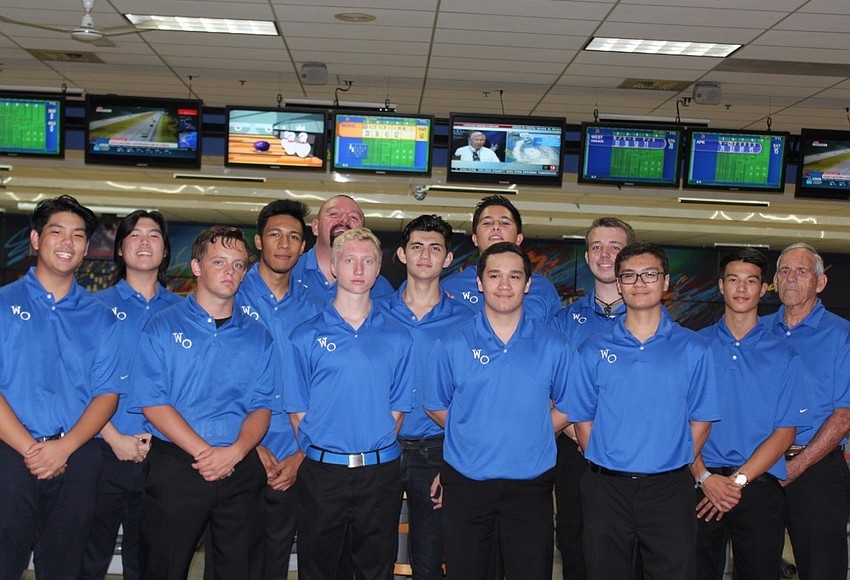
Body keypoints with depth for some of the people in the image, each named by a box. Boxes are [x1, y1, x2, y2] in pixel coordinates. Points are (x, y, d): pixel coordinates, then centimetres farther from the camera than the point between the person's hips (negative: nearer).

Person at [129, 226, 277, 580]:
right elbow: (152, 402, -7)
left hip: (242, 471, 2)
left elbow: (262, 407, 5)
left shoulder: (257, 336, 9)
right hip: (176, 467, -2)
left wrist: (235, 451, -14)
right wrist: (203, 452, -14)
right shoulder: (163, 327, 2)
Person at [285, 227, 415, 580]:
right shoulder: (306, 336, 0)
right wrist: (316, 453, -4)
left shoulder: (397, 337, 4)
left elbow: (397, 408, 5)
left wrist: (375, 453, -2)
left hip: (379, 471, 1)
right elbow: (298, 410, 1)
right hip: (322, 471, -1)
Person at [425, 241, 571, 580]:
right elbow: (437, 408, 8)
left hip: (530, 488, 0)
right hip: (465, 486, 0)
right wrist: (474, 439, 4)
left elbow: (566, 410, 9)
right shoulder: (452, 345, -1)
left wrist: (526, 438, 0)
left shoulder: (553, 347, 0)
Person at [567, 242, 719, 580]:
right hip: (607, 489, 1)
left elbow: (701, 420, 5)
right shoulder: (593, 350, 4)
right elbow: (582, 419, 6)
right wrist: (606, 466, -1)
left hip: (669, 490, 0)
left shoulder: (693, 349, 3)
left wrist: (677, 466, -1)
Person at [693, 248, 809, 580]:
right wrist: (705, 478, -12)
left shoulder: (784, 356, 4)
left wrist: (738, 480, -10)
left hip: (759, 487, 0)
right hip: (701, 485, 0)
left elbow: (786, 432, -1)